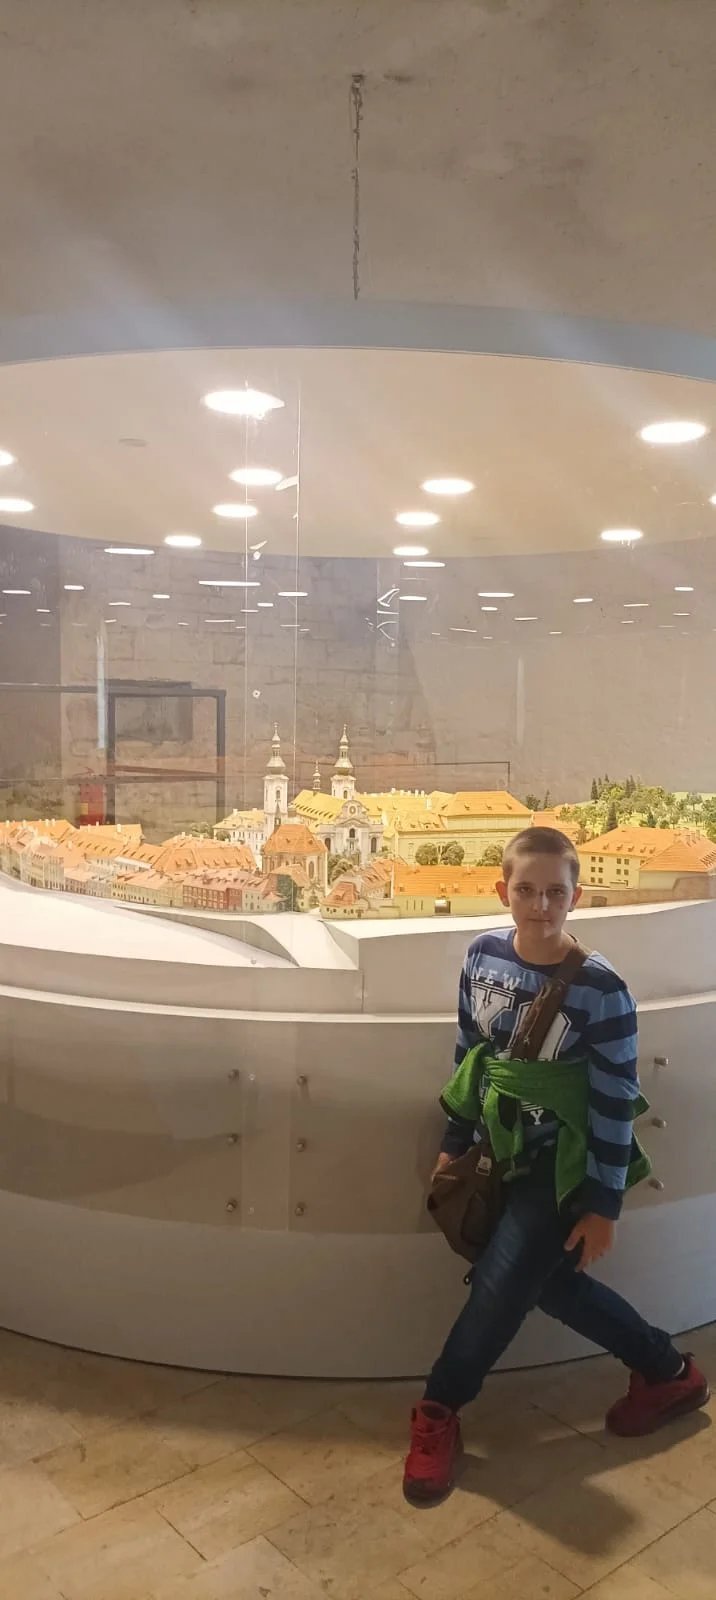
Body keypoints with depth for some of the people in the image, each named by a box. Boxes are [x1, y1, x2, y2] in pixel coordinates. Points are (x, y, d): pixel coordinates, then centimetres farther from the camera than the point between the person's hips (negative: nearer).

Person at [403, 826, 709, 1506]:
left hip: (560, 1165, -6)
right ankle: (667, 1372, 34)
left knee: (498, 1288, -4)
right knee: (551, 1283, 12)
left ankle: (436, 1413, 20)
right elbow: (469, 1054, 4)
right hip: (500, 1152, 6)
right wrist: (455, 1144, 9)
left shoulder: (600, 991, -23)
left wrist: (603, 1205, -12)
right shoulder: (483, 954, -8)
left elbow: (615, 1103, -16)